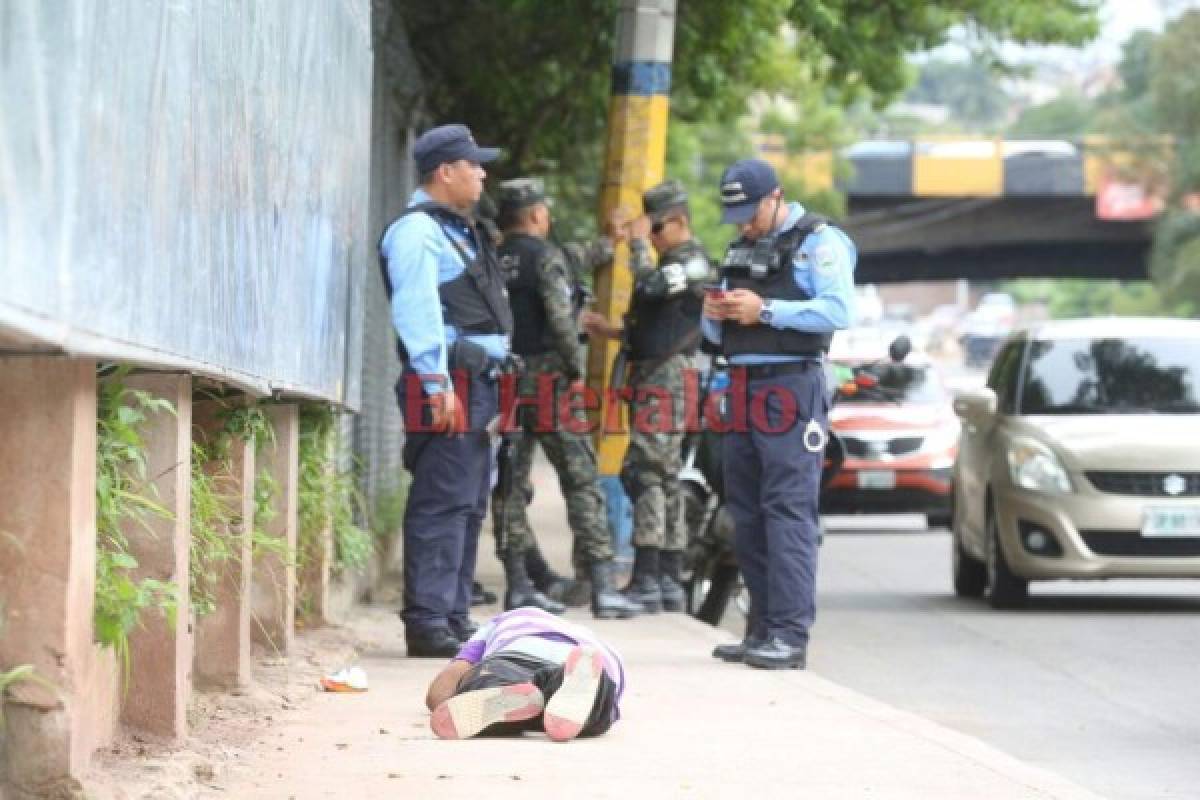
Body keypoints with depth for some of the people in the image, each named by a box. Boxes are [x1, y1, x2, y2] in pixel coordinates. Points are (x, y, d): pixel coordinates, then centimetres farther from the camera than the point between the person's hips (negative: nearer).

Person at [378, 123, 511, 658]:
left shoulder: (459, 230, 22)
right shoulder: (417, 231, -10)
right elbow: (417, 310, -19)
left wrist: (491, 375, 21)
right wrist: (437, 384, -25)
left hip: (475, 386, 11)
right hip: (446, 384, -11)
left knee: (467, 506, 13)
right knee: (442, 504, -12)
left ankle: (452, 619, 19)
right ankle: (428, 623, -13)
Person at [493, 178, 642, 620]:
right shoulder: (545, 256, -8)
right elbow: (559, 318, -17)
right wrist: (576, 368, -7)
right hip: (546, 378, -6)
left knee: (510, 484, 8)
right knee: (582, 482, -3)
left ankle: (518, 584, 8)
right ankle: (603, 587, -8)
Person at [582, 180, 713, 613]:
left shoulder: (694, 262, -7)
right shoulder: (672, 263, 24)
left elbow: (651, 286, -25)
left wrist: (638, 243, -12)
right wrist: (611, 331, 20)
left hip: (667, 379, -11)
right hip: (651, 378, 11)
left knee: (642, 472, -16)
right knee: (664, 479, 10)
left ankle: (646, 580, -20)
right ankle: (669, 582, 12)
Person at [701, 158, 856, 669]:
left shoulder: (819, 242, -2)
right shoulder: (739, 250, 22)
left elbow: (839, 310, -17)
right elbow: (715, 335, 25)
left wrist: (766, 311, -19)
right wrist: (714, 314, 2)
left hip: (791, 388, -8)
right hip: (741, 388, 8)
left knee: (789, 511, -14)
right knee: (746, 514, 6)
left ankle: (790, 633, -18)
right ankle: (762, 630, 10)